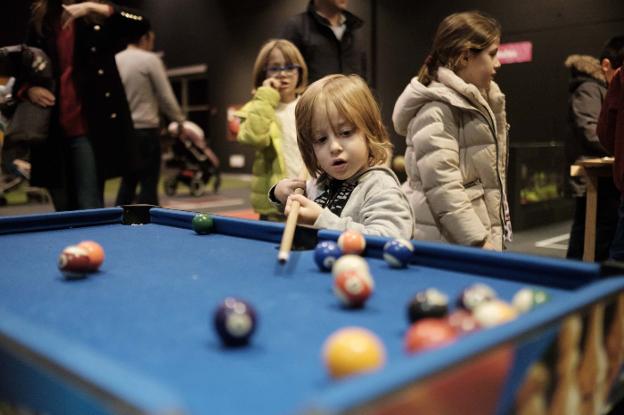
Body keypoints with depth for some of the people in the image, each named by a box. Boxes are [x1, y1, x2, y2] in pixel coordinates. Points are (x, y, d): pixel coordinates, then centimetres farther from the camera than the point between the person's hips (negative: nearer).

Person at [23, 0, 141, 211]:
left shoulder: (97, 19, 4)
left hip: (88, 130, -4)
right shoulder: (39, 26, 13)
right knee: (64, 212, 11)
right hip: (52, 132, 4)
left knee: (90, 208, -7)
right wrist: (28, 89, -3)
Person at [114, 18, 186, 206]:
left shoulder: (115, 60, 9)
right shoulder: (150, 59, -9)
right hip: (145, 130, -7)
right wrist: (179, 120, 6)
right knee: (149, 184, -3)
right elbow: (166, 97, -7)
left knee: (127, 183, 14)